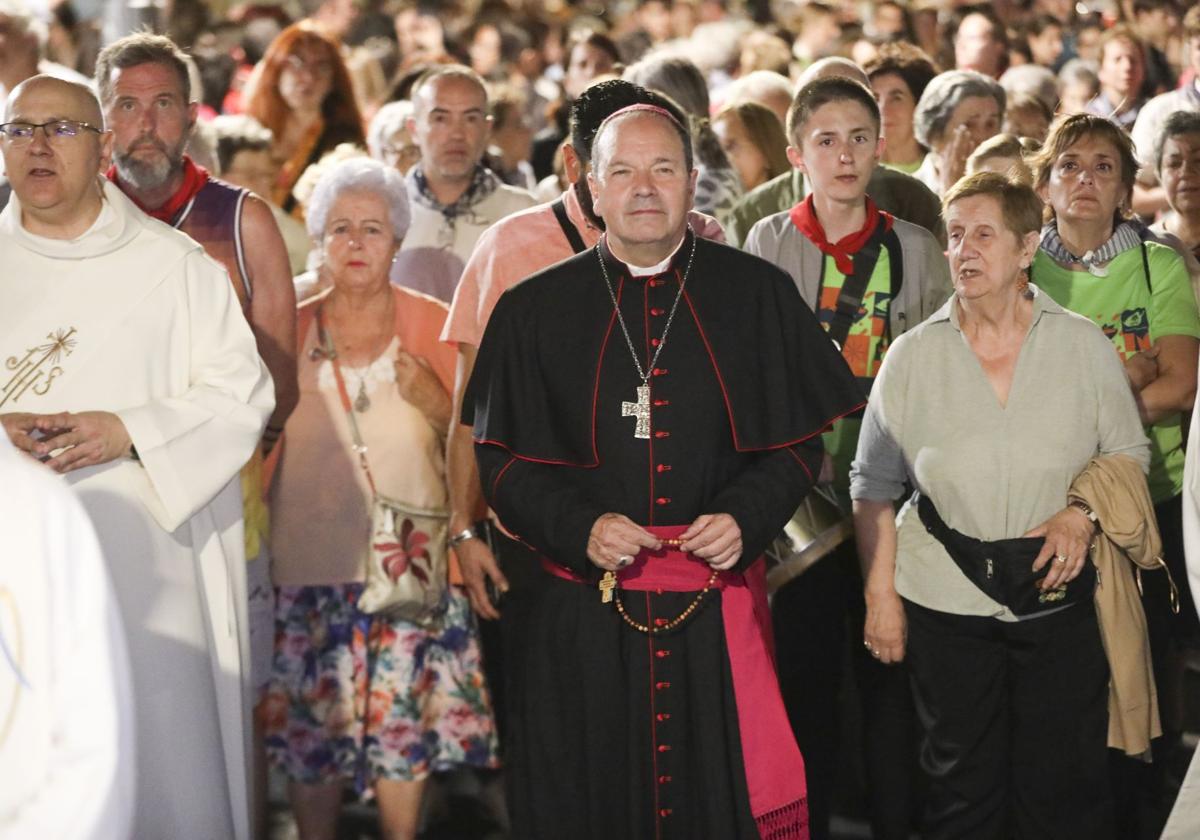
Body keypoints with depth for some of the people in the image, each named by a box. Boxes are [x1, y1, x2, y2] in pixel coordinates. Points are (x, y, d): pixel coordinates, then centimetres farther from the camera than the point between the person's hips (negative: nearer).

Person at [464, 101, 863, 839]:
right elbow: (501, 458, 3)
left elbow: (800, 443, 4)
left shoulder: (757, 295, 3)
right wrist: (579, 526, -12)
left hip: (720, 604, 0)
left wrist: (747, 517, -13)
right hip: (584, 613, 1)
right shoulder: (535, 310, 3)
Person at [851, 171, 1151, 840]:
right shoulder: (913, 356, 0)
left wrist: (1082, 515, -11)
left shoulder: (1081, 344, 0)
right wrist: (880, 596, 2)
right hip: (945, 601, 0)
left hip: (1057, 593, 0)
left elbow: (1130, 455, 7)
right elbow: (874, 486, 6)